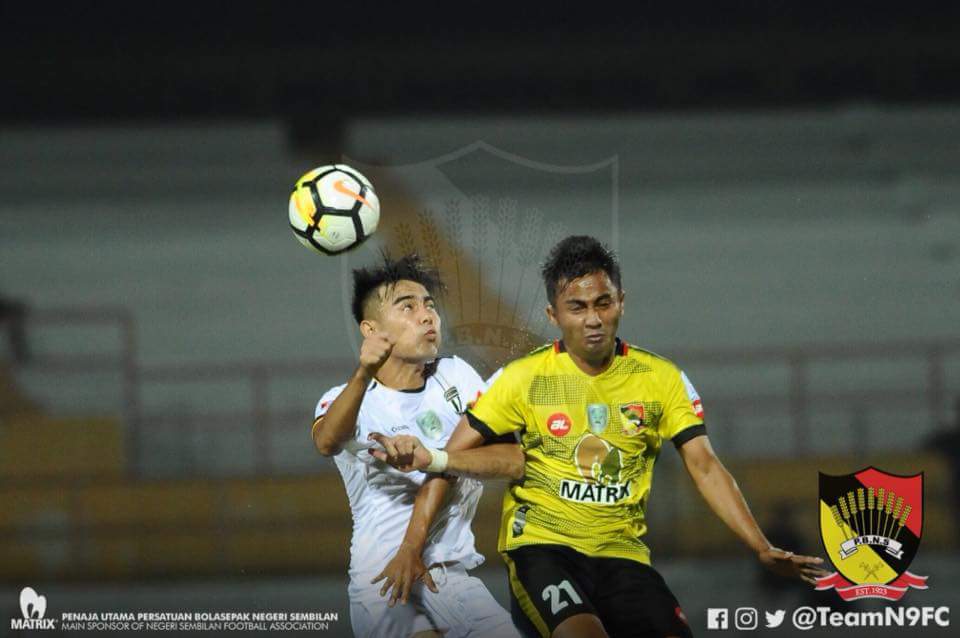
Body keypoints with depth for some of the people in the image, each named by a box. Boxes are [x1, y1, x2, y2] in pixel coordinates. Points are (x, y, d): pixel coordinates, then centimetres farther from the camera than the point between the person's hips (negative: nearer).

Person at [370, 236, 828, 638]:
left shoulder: (662, 379, 5)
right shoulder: (523, 378, 1)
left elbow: (705, 468, 4)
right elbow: (452, 457, 4)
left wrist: (763, 550, -6)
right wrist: (412, 546, -10)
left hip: (623, 555, 3)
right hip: (540, 546, -3)